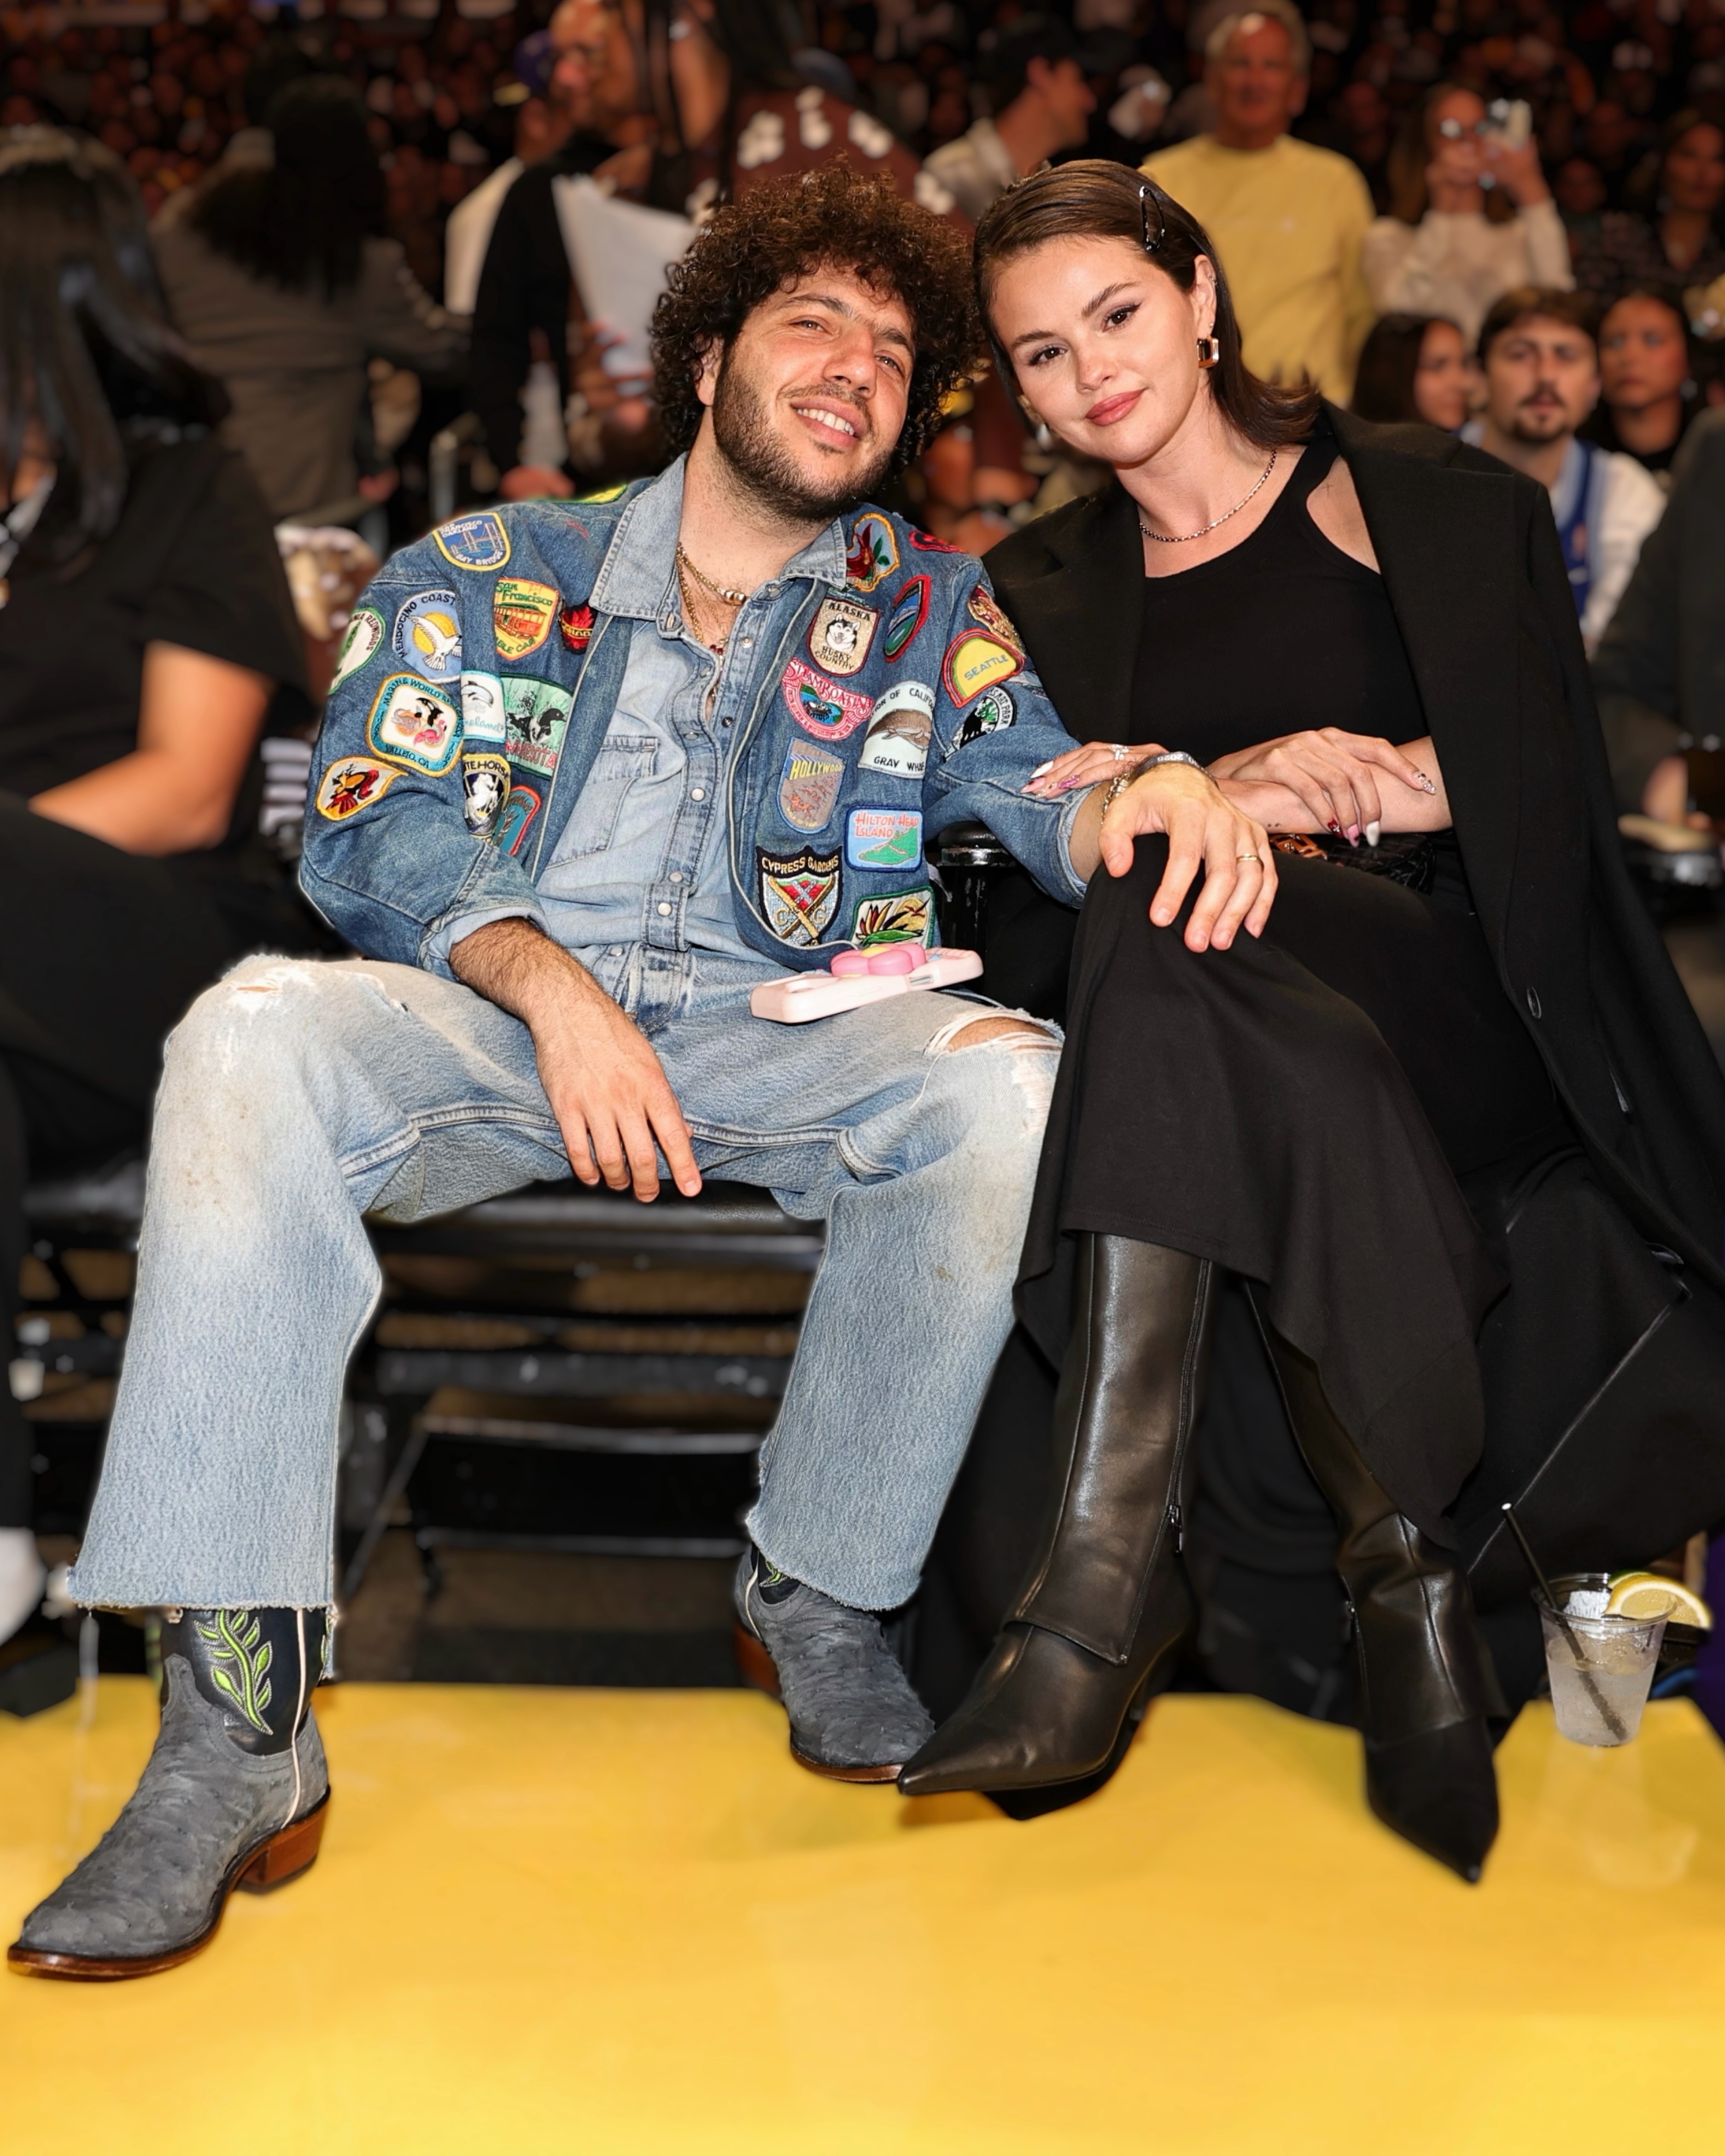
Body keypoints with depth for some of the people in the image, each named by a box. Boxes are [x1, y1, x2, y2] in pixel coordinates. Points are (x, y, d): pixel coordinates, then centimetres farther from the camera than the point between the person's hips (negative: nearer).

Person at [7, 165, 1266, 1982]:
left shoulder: (929, 608, 19)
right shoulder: (487, 572, 15)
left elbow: (1035, 789, 3)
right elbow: (369, 822, 2)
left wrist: (1147, 792, -24)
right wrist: (554, 985, -17)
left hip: (782, 1043, 1)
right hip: (493, 1017, 0)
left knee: (1004, 1078, -30)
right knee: (253, 1035, -31)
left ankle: (820, 1594, -11)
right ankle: (235, 1729, -32)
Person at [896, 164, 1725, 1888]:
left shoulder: (1443, 508, 12)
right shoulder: (1043, 595, 20)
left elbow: (1549, 794, 0)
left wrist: (1211, 796, -12)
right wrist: (1237, 796, -16)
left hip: (1471, 1026, -3)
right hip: (1216, 1033, 3)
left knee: (1178, 935, -33)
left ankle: (1101, 1592, -40)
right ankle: (1405, 1571, -32)